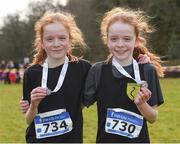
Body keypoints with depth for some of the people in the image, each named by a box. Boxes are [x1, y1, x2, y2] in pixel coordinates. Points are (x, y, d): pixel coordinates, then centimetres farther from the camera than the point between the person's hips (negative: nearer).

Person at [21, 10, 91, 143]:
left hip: (71, 139, -1)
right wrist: (34, 105, -16)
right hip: (38, 139, 1)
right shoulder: (32, 73, -4)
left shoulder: (82, 68, -8)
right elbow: (29, 120, 0)